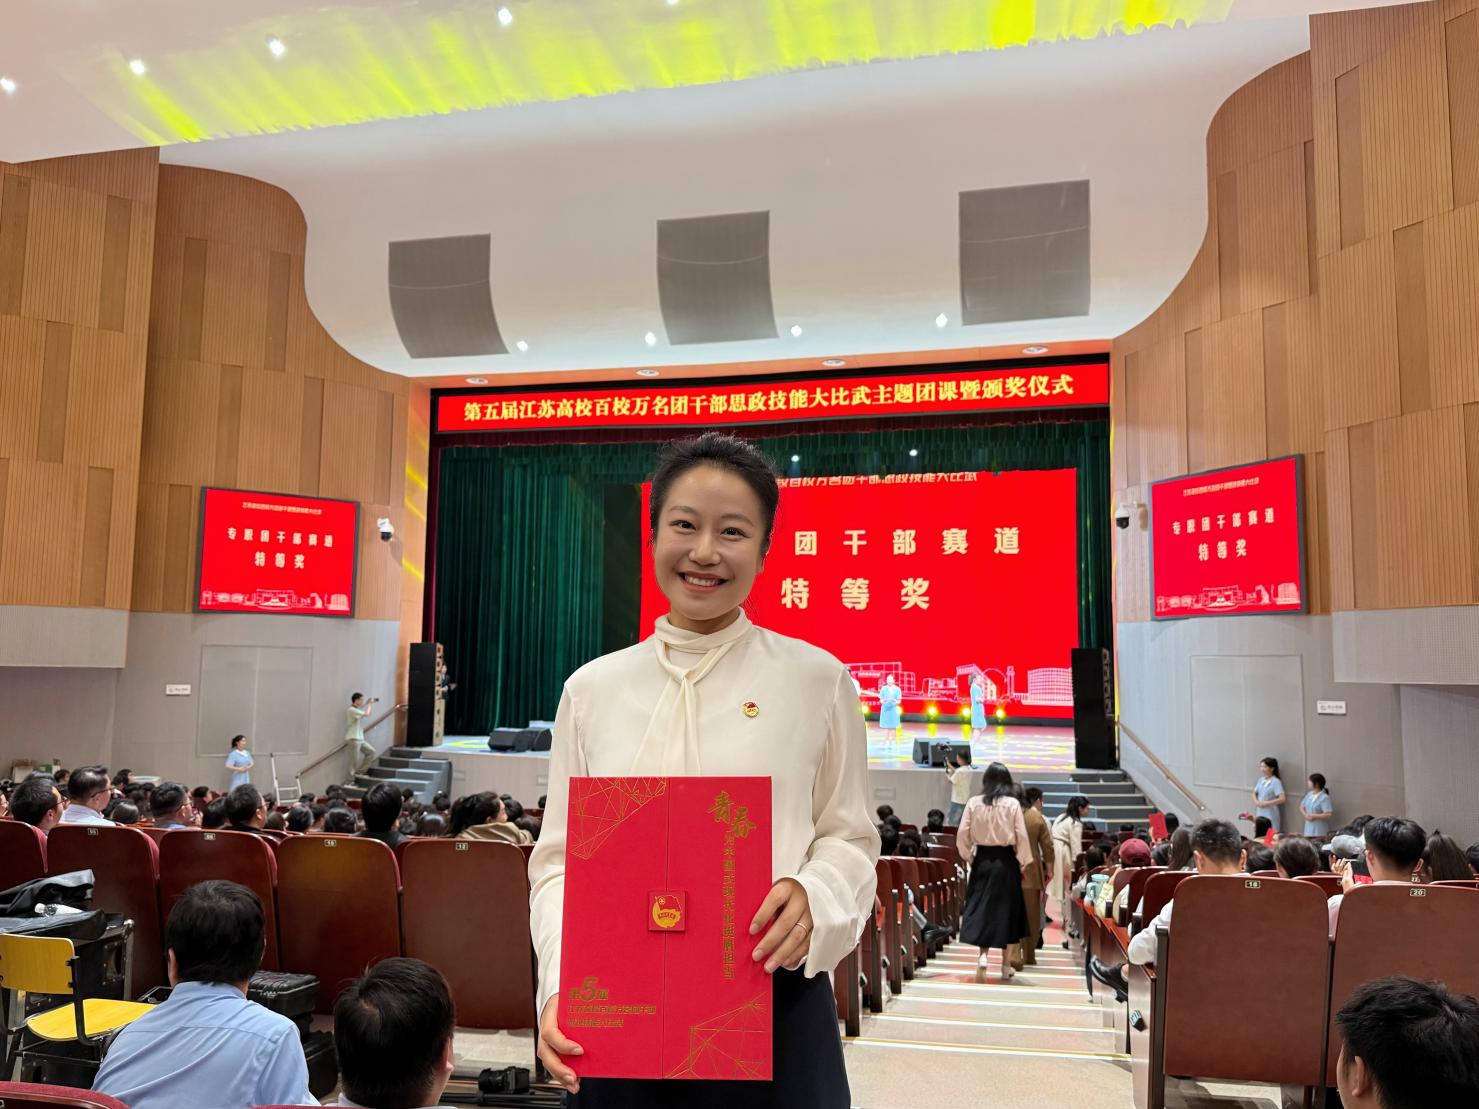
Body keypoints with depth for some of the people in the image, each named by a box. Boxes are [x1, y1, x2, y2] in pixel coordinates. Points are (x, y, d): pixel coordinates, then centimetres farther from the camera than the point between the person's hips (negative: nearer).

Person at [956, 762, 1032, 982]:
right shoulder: (1012, 804, -7)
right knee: (1006, 909, 10)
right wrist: (1024, 861, 2)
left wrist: (968, 857, 10)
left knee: (981, 906, 12)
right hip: (1005, 861, -1)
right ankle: (1006, 965, 17)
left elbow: (962, 835, -2)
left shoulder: (974, 803, -3)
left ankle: (983, 955, -5)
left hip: (982, 859, 1)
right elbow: (1021, 836, -9)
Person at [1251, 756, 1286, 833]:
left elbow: (1282, 799, -19)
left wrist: (1266, 803, -17)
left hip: (1271, 815, -6)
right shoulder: (1261, 780, 6)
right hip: (1260, 814, 6)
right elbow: (1254, 793, 19)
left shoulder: (1276, 782, -12)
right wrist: (1256, 802, -2)